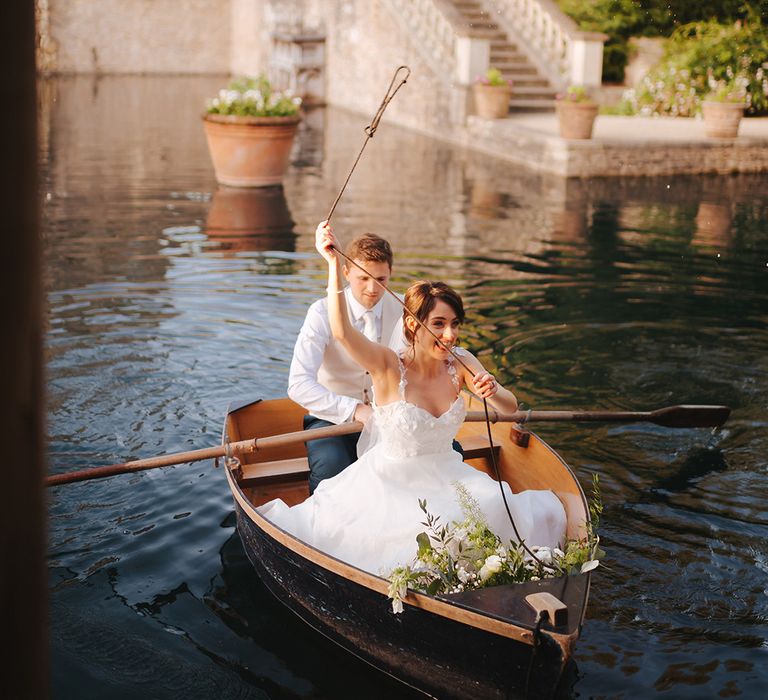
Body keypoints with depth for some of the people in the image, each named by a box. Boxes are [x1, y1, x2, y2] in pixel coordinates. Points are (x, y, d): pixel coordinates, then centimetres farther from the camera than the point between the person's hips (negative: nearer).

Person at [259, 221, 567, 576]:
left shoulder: (460, 363, -5)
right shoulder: (389, 367, -18)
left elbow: (510, 407, -10)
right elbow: (341, 331, -35)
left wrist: (493, 392, -35)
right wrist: (333, 262, -41)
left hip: (447, 476, 5)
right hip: (391, 480, -5)